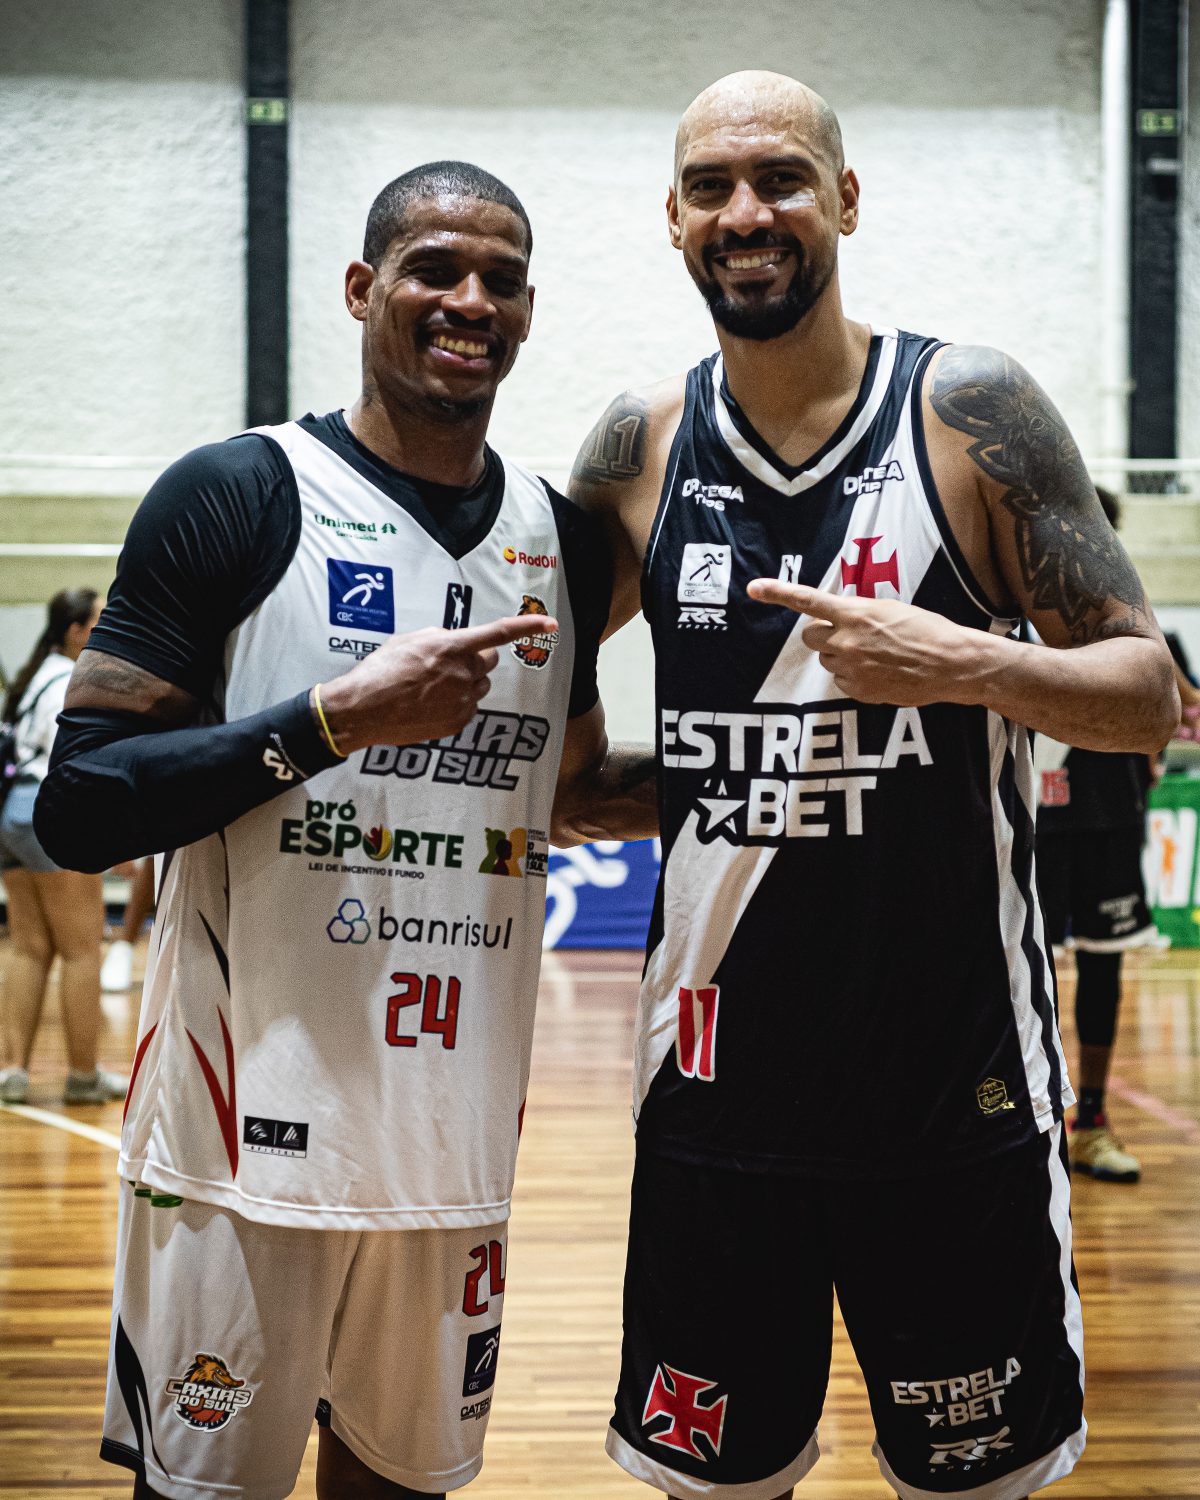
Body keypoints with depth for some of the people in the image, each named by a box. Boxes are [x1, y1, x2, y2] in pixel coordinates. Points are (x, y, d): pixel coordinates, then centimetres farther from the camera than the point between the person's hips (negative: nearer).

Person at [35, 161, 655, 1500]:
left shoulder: (564, 539, 9)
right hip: (250, 1129, -5)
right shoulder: (239, 496, -8)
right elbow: (77, 808, -13)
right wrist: (339, 717, -21)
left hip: (454, 1129, 5)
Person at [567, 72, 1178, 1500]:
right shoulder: (643, 443, 3)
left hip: (956, 1086, -2)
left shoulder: (970, 408, -6)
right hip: (717, 1083, 3)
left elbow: (1148, 693, -7)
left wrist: (965, 666, -23)